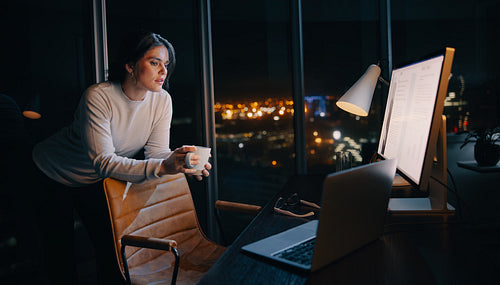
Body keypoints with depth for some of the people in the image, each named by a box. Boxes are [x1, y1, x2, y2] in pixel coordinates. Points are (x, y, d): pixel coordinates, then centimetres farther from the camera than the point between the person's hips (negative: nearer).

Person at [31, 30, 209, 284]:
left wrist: (181, 162, -41)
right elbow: (103, 161, -38)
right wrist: (163, 167, -50)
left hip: (95, 180, 4)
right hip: (54, 175, -4)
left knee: (111, 247, 6)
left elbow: (157, 151, -19)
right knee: (60, 251, 4)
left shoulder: (162, 100, -16)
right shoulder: (98, 97, -32)